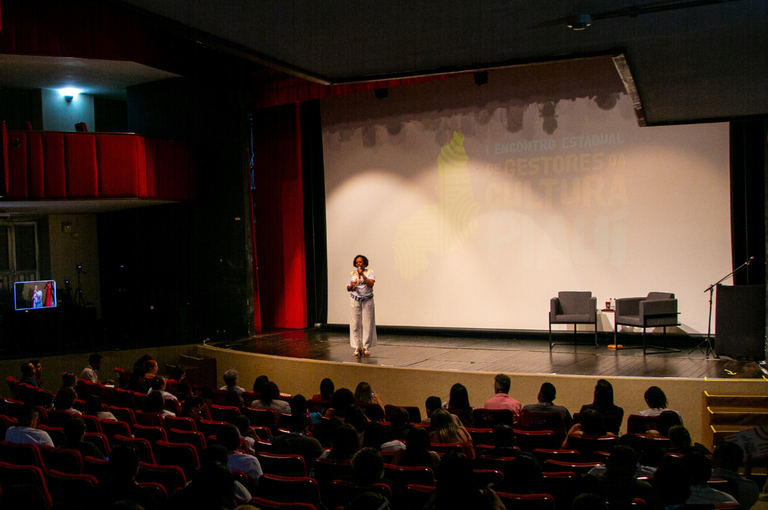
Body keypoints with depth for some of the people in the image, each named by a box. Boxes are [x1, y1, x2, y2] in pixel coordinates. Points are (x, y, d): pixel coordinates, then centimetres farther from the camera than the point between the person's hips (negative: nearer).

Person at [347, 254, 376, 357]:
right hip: (355, 301, 1)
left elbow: (371, 284, -11)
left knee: (367, 324, -3)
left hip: (367, 300, -1)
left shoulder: (370, 272, 4)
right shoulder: (352, 274, 10)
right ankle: (357, 347, 5)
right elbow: (348, 288, 13)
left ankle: (366, 347, 6)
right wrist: (351, 287, -9)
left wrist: (362, 275, -17)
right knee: (355, 324, -2)